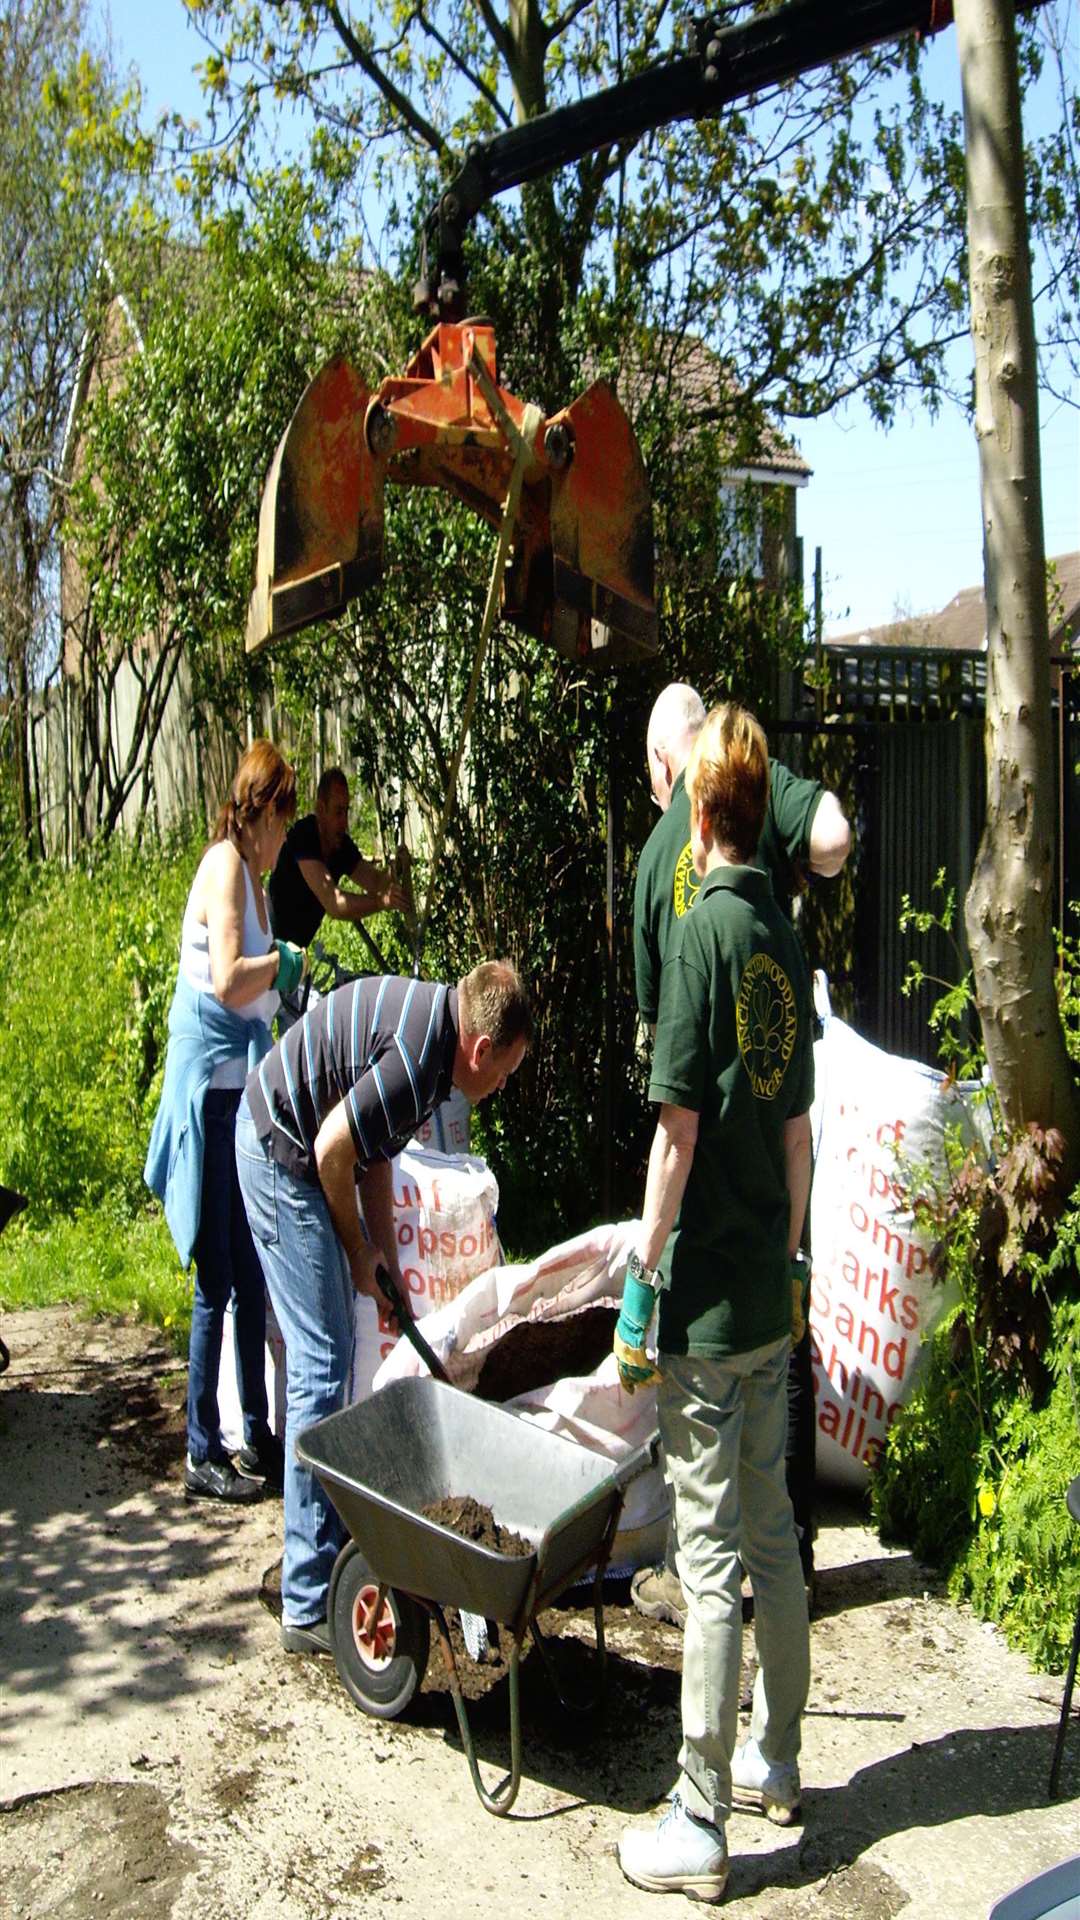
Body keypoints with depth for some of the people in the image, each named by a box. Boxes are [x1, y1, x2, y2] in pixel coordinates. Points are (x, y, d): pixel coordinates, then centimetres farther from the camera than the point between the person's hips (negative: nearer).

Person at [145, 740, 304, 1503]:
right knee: (219, 1282, -1)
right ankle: (204, 1454, 11)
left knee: (254, 1276, 14)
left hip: (243, 1088, 9)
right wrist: (289, 959, -11)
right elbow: (229, 981, -24)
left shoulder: (251, 871, 15)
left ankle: (257, 1437, 25)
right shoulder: (224, 867, -12)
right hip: (211, 1091, -9)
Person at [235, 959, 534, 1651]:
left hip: (274, 1140, 11)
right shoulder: (422, 1056, -24)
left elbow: (374, 1150, 12)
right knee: (321, 1368, -9)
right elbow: (333, 1147, -24)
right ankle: (309, 1605, -3)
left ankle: (331, 1536, 30)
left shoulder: (430, 1012, 7)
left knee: (331, 1356, 17)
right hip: (282, 1156, -11)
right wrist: (358, 1250, -7)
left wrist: (386, 1260, 12)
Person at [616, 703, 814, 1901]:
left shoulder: (704, 930, -15)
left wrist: (642, 1278, -10)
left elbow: (678, 1129, -17)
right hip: (770, 1298, 7)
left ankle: (699, 1825, 13)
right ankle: (775, 1763, 33)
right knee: (772, 1535, 18)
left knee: (710, 1556, 1)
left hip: (706, 1298, -7)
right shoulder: (785, 937, 6)